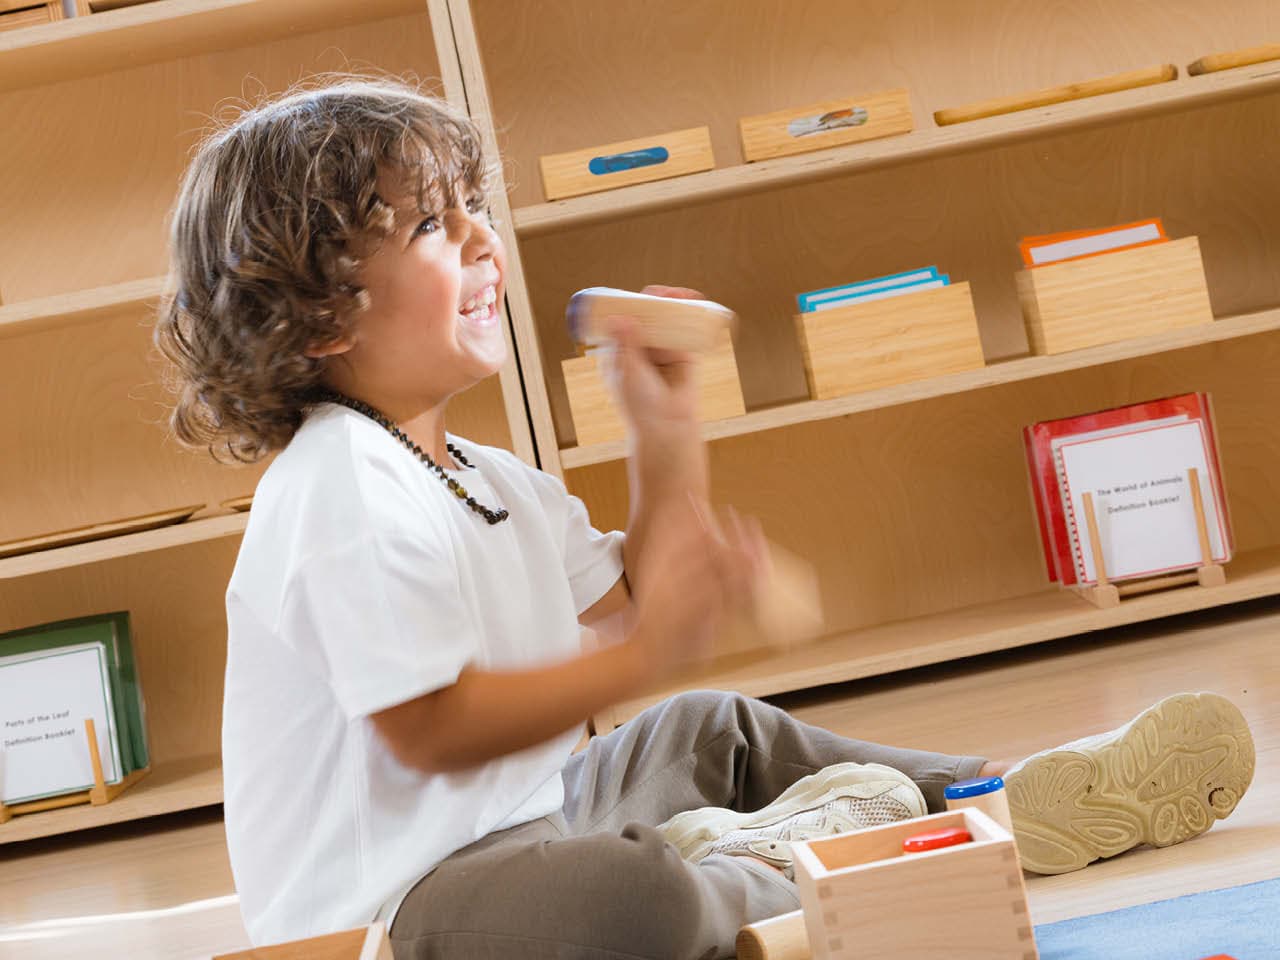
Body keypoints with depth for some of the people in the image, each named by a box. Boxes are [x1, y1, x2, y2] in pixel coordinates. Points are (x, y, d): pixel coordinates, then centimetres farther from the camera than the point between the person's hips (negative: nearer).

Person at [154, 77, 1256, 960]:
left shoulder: (482, 477, 12)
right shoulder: (346, 492, -23)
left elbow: (624, 600, 18)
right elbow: (429, 727, -27)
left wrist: (667, 437, 11)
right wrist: (638, 658, -27)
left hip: (512, 816, 11)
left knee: (713, 729, 24)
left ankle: (995, 795, 23)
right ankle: (752, 869, -6)